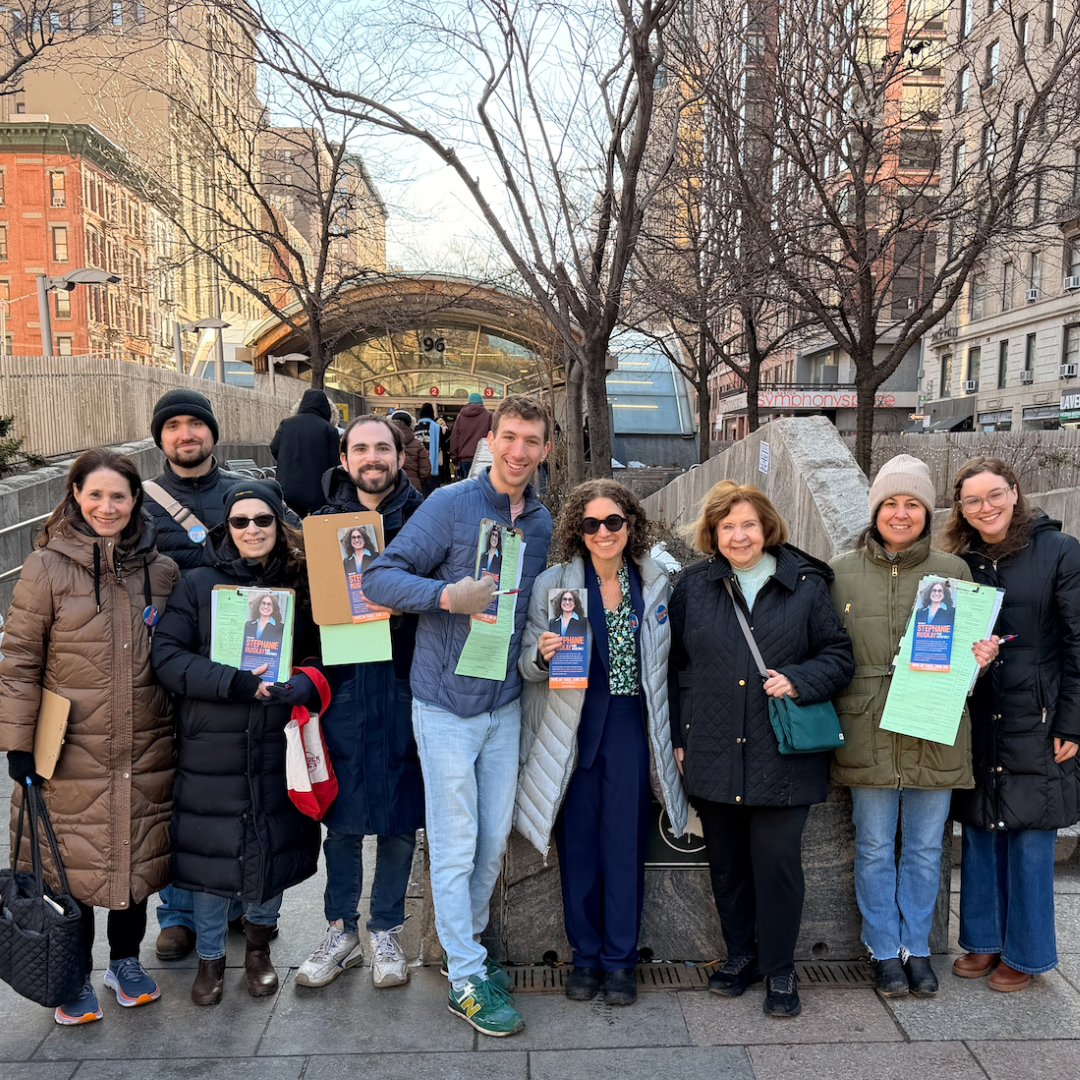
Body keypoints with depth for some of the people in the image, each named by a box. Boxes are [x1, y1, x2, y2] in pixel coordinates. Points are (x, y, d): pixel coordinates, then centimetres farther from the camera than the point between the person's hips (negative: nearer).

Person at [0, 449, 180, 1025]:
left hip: (145, 750, 3)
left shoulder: (161, 570, 3)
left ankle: (126, 960, 36)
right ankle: (75, 977, 29)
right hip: (72, 754, -3)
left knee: (138, 855, 14)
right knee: (73, 862, 8)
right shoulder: (46, 567, -6)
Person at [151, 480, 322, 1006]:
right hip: (211, 746, -1)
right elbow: (167, 656, -9)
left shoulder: (302, 584, 3)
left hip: (278, 744, 1)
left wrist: (303, 687, -18)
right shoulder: (198, 584, -1)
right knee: (211, 849, 7)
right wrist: (236, 683, -19)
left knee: (274, 844, 10)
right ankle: (210, 957, 31)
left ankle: (258, 943, 38)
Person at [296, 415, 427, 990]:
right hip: (343, 684, 1)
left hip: (404, 683, -1)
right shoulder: (324, 519, 5)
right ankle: (341, 929, 28)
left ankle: (385, 930, 27)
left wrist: (405, 600, -18)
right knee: (342, 815, 10)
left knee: (400, 814, 9)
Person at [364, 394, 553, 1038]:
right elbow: (380, 578, -16)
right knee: (456, 846, 3)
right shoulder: (450, 505, -12)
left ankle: (469, 942, 38)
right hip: (448, 703, -5)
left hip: (506, 701, 6)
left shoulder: (542, 521, 7)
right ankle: (468, 980, 18)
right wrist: (448, 595, -29)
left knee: (494, 840, 16)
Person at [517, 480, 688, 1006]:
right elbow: (529, 666, 0)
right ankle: (585, 955, 25)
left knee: (625, 843, 6)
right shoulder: (553, 583, -3)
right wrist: (542, 654, -23)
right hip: (574, 729, -1)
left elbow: (665, 665, 13)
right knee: (577, 843, 7)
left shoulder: (655, 584, 4)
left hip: (631, 727, 1)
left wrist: (673, 736, 11)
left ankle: (620, 959, 23)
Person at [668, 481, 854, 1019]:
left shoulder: (805, 585, 1)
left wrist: (798, 680, -14)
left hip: (783, 754, -2)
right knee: (726, 861, 12)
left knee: (777, 860, 1)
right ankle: (740, 955, 32)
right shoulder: (693, 585, 5)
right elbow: (675, 666, 9)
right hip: (713, 752, 2)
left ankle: (779, 970, 21)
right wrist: (679, 738, 6)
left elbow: (839, 656, 5)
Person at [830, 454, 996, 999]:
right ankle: (884, 952, 27)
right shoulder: (840, 572, 0)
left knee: (925, 848, 13)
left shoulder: (953, 571, 3)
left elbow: (972, 644, 13)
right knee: (875, 848, 10)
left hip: (934, 736, 1)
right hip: (869, 735, -1)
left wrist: (982, 656, -10)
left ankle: (916, 949, 31)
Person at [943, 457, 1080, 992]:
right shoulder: (959, 562, 6)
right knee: (979, 834, 12)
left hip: (1036, 723, -4)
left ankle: (1025, 953, 22)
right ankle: (983, 941, 28)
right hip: (976, 726, 4)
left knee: (1030, 840, 5)